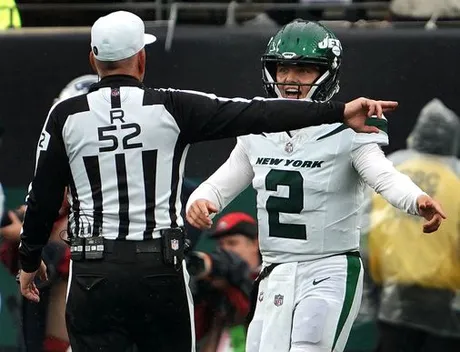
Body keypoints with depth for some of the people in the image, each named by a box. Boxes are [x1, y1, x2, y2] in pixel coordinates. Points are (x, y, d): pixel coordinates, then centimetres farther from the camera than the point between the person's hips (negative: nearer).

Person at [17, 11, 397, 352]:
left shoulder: (65, 116, 0)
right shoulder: (171, 108, -3)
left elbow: (43, 197, 5)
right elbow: (257, 114, -8)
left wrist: (30, 259, 20)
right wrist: (339, 111, -9)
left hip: (93, 270, 0)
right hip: (160, 268, 0)